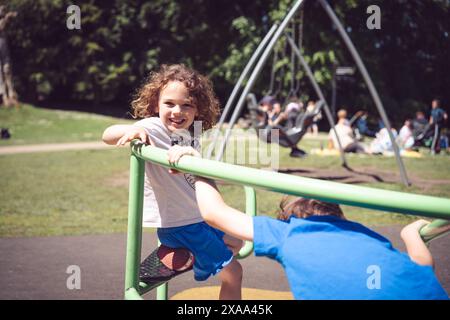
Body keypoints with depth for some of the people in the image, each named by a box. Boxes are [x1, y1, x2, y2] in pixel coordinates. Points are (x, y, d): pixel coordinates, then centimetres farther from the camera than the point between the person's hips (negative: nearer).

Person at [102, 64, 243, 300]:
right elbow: (107, 135, -37)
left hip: (199, 217, 9)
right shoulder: (153, 128, -20)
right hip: (178, 225, -8)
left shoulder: (186, 133, 3)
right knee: (232, 272, -2)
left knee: (234, 244, 31)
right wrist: (131, 130, -52)